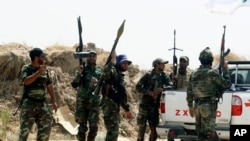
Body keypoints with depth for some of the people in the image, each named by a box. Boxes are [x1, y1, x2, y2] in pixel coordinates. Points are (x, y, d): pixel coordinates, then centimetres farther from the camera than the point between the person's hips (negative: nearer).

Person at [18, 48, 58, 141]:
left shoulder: (44, 70, 10)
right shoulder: (26, 68, -5)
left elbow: (49, 86, 14)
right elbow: (26, 81, -23)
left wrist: (54, 101, 10)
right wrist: (39, 72, -25)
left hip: (42, 103, 5)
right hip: (29, 103, -5)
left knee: (47, 124, 4)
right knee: (25, 128, -7)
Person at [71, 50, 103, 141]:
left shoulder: (100, 70, 6)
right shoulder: (82, 69, -1)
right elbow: (74, 85, -9)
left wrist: (98, 82, -14)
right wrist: (79, 73, -23)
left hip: (94, 102, 2)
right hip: (82, 102, -2)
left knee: (94, 127, 1)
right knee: (82, 127, 2)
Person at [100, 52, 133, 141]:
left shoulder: (121, 77, 20)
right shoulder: (113, 72, -9)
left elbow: (122, 95, 27)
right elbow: (105, 74, -37)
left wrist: (127, 110, 29)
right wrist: (112, 62, -37)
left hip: (116, 107, 10)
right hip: (109, 105, -10)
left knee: (114, 131, 16)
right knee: (113, 131, -14)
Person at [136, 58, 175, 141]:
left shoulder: (163, 76, 7)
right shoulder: (148, 75, -3)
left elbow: (171, 86, -3)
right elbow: (138, 87, -5)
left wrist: (162, 89, -20)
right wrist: (148, 92, -17)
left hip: (155, 106, 4)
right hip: (145, 105, -4)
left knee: (154, 129, 5)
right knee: (142, 128, -1)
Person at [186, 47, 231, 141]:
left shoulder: (194, 74, 10)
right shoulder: (212, 73, -11)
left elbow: (189, 91, 13)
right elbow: (227, 84, -6)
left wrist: (190, 106, 21)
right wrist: (225, 70, 5)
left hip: (197, 105, 7)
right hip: (208, 106, -7)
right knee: (210, 132, -8)